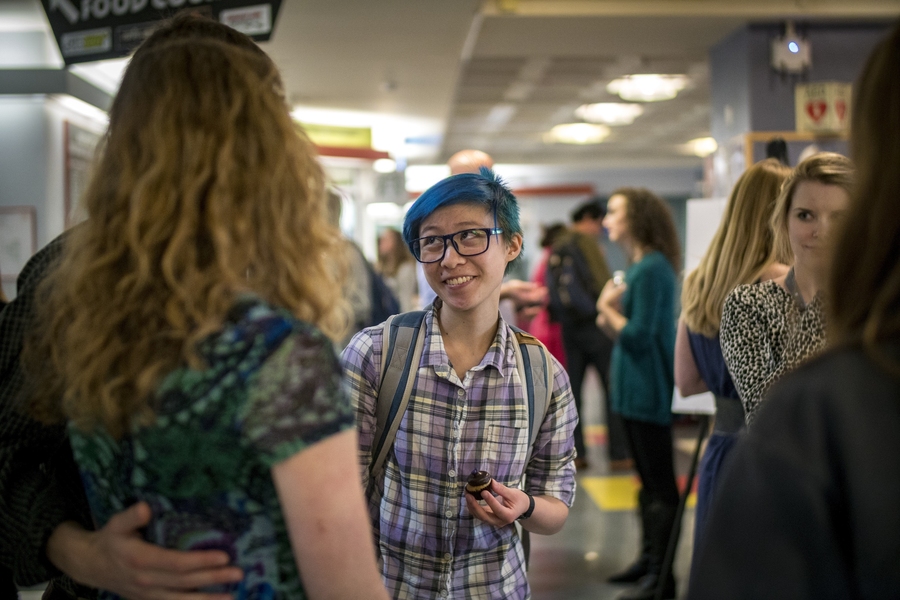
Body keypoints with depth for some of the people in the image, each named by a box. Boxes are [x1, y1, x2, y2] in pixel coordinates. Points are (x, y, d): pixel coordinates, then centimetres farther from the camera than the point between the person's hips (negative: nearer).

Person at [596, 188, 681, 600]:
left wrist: (607, 309, -7)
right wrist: (609, 319, -4)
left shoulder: (651, 269, -17)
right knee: (649, 482, 17)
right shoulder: (638, 267, 13)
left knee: (659, 487, -2)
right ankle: (650, 562, 27)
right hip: (637, 390, 10)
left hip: (648, 391, -10)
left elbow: (639, 335, -21)